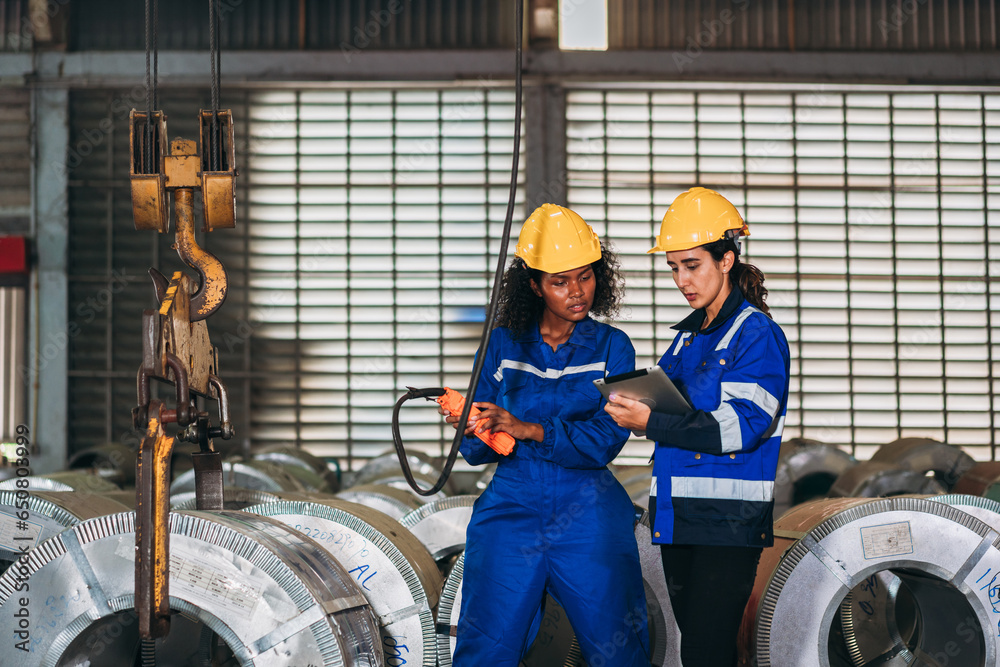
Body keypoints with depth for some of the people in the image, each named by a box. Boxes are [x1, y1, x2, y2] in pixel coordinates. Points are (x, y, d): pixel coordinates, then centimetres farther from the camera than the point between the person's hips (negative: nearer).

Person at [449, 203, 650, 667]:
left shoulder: (612, 347, 2)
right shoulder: (503, 345, 5)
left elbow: (605, 439, -12)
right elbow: (475, 451, 2)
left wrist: (529, 430, -24)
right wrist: (475, 431, -21)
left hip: (588, 519, -1)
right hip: (511, 509, 1)